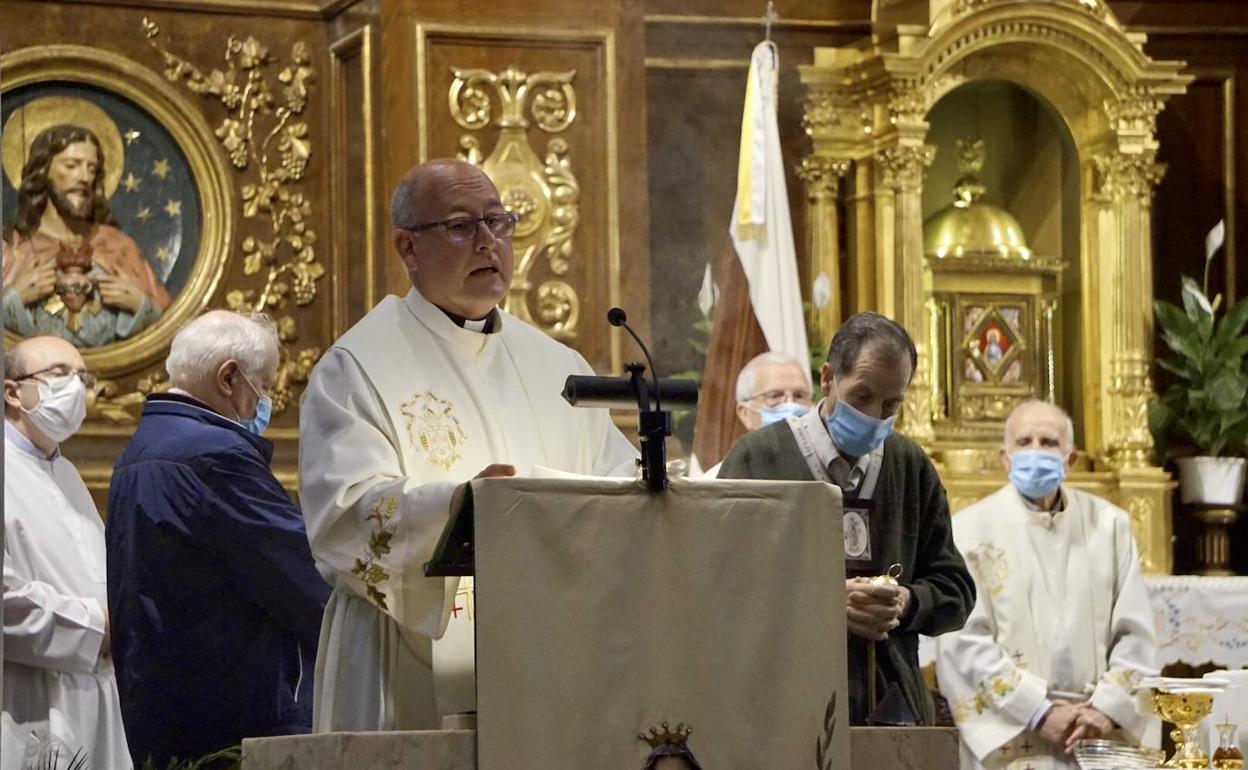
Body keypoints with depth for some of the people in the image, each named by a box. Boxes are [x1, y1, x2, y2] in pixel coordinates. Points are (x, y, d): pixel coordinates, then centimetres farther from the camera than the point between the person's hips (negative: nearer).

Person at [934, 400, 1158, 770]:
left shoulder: (1109, 524, 10)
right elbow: (965, 640, -6)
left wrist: (1109, 709, -7)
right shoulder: (971, 529, 1)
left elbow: (1135, 633, 7)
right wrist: (1039, 712, -11)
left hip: (1102, 736, 2)